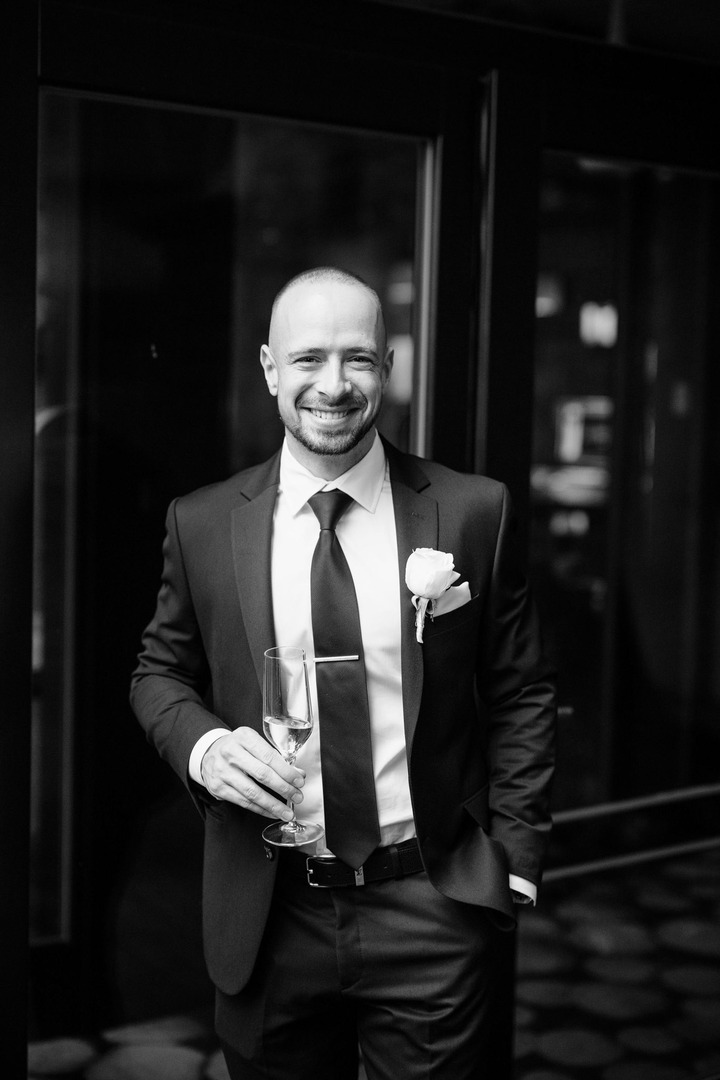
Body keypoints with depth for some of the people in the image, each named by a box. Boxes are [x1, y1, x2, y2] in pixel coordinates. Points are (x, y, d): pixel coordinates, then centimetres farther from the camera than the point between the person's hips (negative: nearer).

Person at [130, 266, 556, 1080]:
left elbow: (521, 695, 2)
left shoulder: (474, 512, -4)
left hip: (433, 914, -1)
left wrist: (514, 860, -2)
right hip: (267, 917, 1)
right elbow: (160, 674, 10)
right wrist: (202, 746, -10)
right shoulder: (202, 524, -1)